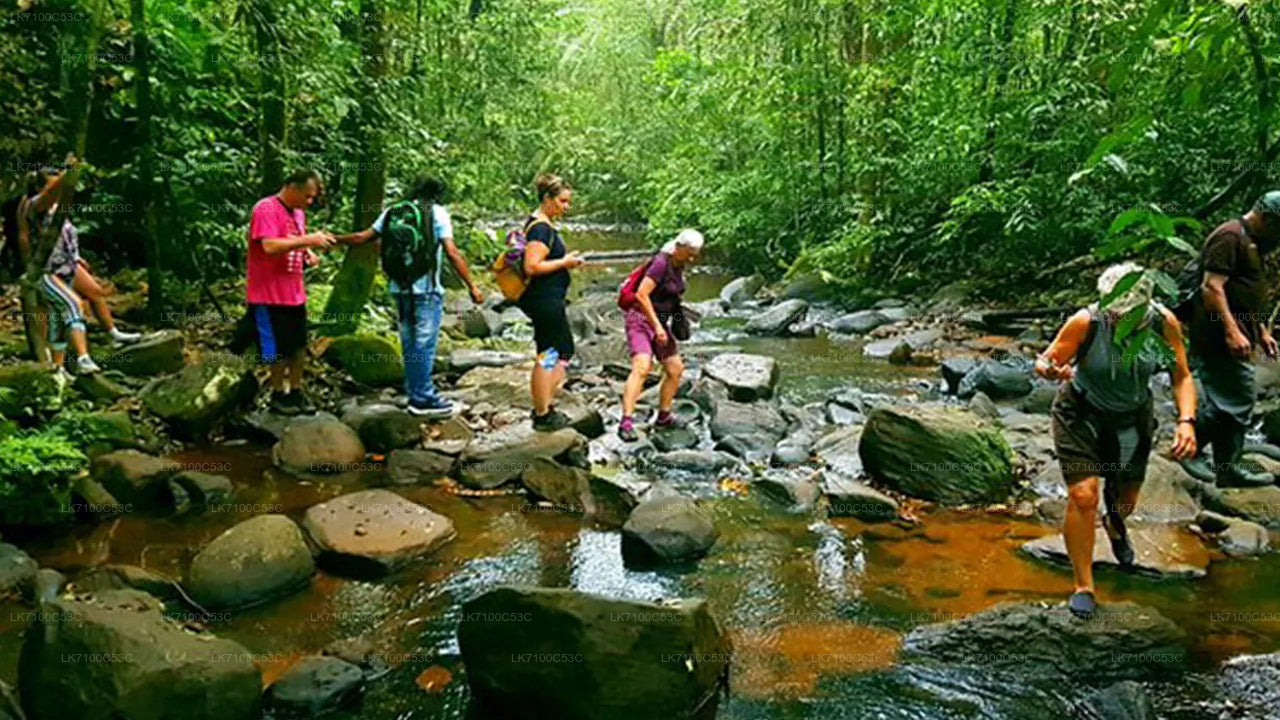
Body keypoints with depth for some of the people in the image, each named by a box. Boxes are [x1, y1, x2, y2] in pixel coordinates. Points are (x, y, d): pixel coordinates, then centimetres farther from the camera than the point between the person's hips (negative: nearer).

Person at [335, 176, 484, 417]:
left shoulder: (393, 211, 10)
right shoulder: (437, 212, -4)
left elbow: (362, 237, 10)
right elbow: (452, 253, -12)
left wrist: (334, 239, 27)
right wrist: (472, 286, -10)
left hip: (401, 289, 6)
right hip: (426, 290, -6)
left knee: (409, 343, 14)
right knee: (424, 345, -1)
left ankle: (415, 394, 22)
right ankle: (423, 399, 4)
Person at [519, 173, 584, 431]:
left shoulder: (537, 224, 13)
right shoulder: (541, 228, -19)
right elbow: (531, 266, -26)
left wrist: (566, 259, 11)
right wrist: (564, 262, -17)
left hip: (548, 300, 11)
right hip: (545, 300, -11)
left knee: (564, 351, 19)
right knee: (547, 356, -2)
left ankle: (545, 406, 26)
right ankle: (543, 415, 9)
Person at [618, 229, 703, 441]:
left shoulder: (679, 266, 8)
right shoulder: (661, 263, -18)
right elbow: (641, 294, -24)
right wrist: (657, 325, -24)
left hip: (660, 322, 9)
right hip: (641, 320, -9)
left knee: (675, 369, 10)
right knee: (642, 366, -26)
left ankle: (663, 416, 25)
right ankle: (626, 422, -31)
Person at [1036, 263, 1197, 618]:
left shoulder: (1164, 323, -20)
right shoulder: (1085, 323, -28)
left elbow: (1182, 377, -11)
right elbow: (1044, 361, -23)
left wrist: (1186, 421, -27)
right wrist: (1050, 369, -48)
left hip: (1132, 419, 3)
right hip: (1081, 414, -3)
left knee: (1126, 500, 18)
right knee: (1083, 496, -17)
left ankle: (1114, 523, 59)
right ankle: (1083, 586, 0)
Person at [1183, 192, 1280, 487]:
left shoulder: (1250, 242, 22)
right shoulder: (1230, 236, -11)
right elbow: (1211, 287, -21)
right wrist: (1232, 331, -25)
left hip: (1234, 340, 11)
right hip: (1221, 338, -11)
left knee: (1232, 405, 11)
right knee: (1235, 402, -10)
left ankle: (1227, 469, 16)